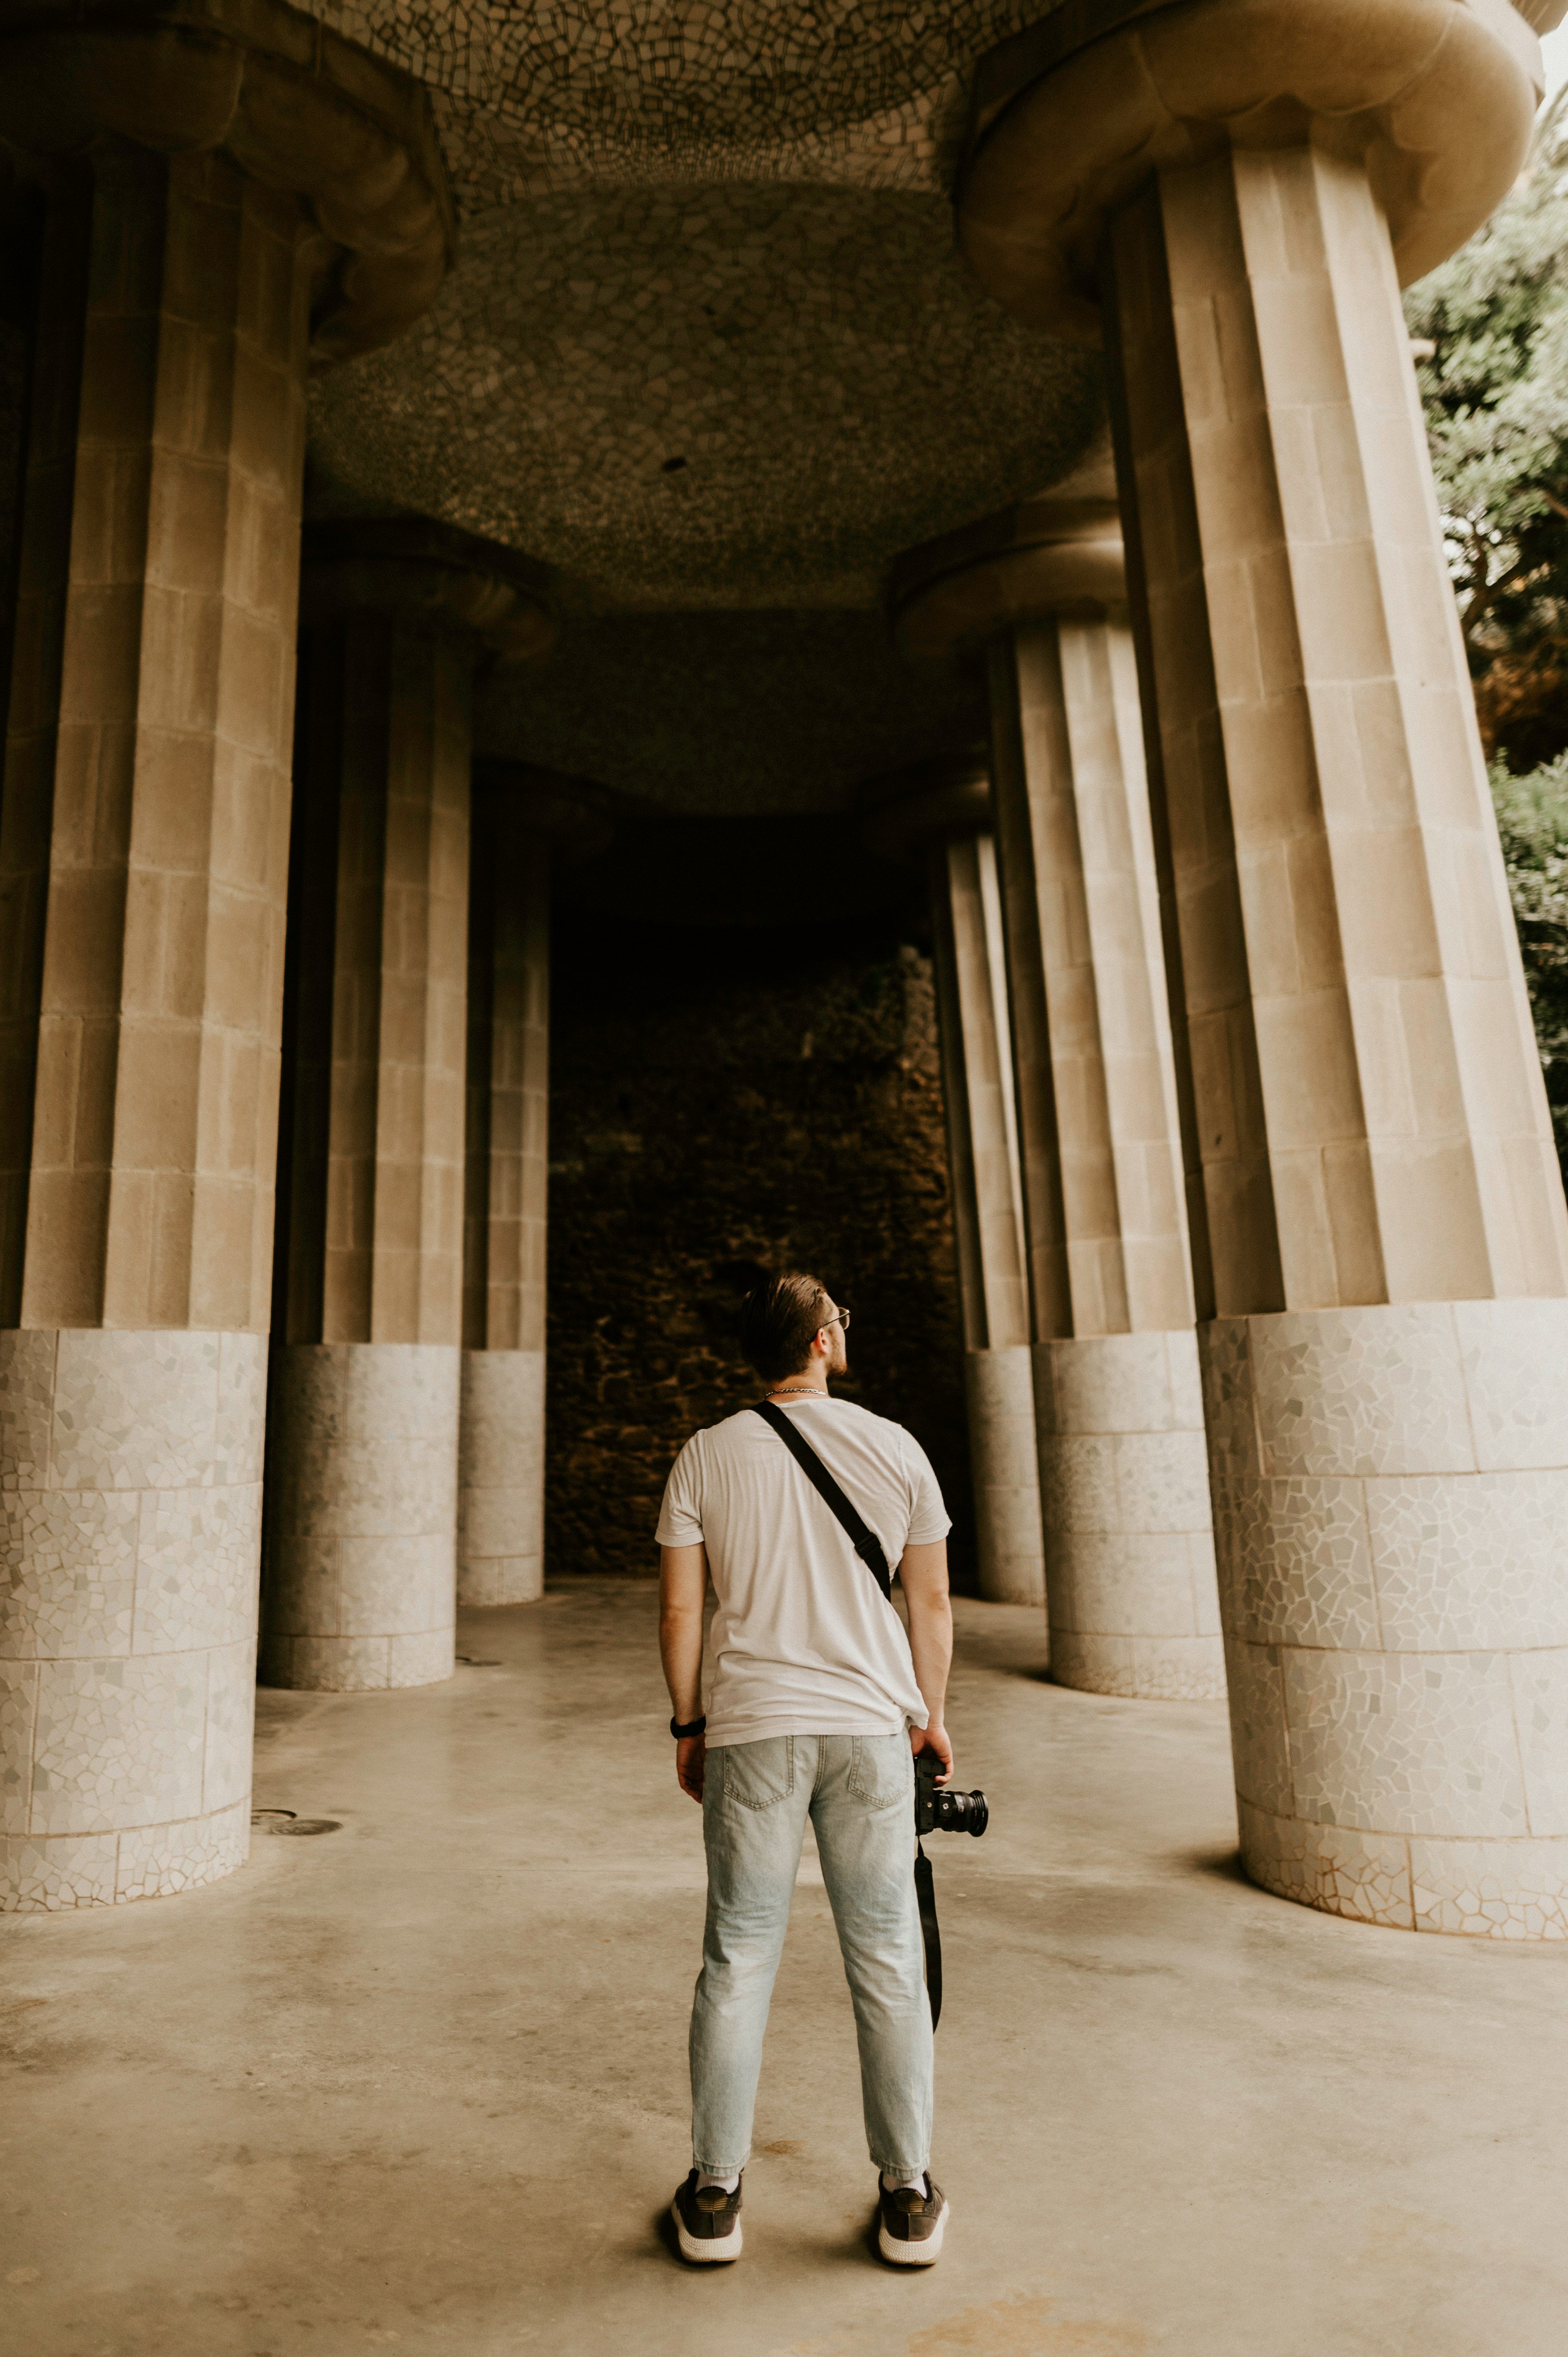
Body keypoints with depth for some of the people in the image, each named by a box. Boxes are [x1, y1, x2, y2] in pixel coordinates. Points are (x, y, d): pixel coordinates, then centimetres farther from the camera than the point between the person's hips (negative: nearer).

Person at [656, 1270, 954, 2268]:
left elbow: (679, 1607, 0)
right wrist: (931, 1715, 15)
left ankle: (715, 2195, 22)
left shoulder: (707, 1456, -2)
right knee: (886, 1957, 12)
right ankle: (909, 2198, 23)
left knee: (739, 1957, 11)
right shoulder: (894, 1448, -1)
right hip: (870, 1725, 0)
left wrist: (687, 1724, 11)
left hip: (749, 1731, 0)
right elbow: (932, 1603, 3)